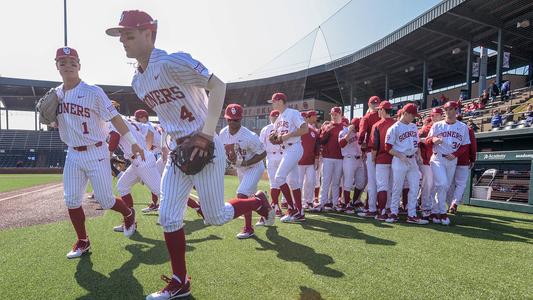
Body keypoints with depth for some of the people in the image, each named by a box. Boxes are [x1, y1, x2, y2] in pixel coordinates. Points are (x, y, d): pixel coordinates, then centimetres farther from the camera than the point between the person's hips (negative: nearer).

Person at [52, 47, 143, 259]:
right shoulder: (56, 94, 6)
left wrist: (133, 143, -16)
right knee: (71, 200, 5)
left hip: (96, 154, -6)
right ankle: (82, 242, 22)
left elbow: (115, 118, -15)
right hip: (73, 155, 6)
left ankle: (128, 214, 31)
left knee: (105, 200, -1)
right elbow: (56, 122, 19)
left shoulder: (93, 92, -14)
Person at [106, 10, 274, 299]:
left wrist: (206, 133, -24)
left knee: (215, 217, 1)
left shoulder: (172, 62, -15)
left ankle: (259, 201, 30)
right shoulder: (137, 81, 11)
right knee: (168, 218, 5)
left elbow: (218, 85, -19)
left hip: (206, 149, -8)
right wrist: (175, 140, 8)